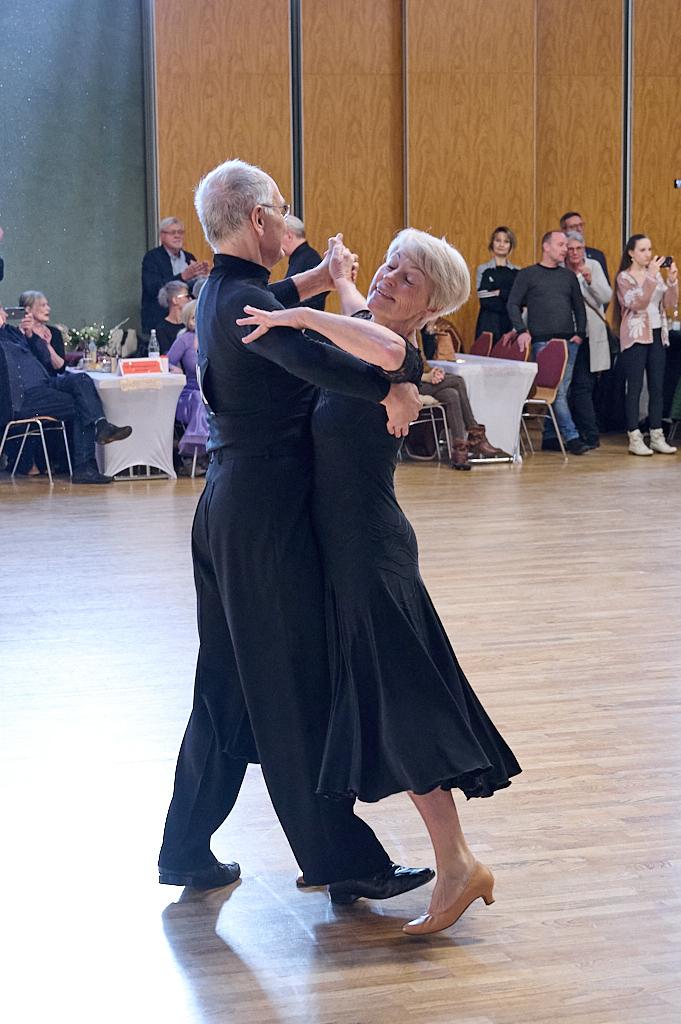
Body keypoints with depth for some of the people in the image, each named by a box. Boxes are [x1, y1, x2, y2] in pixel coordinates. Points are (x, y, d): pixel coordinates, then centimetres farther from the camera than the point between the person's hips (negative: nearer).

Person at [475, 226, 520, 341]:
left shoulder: (517, 272, 11)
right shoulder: (483, 270, 6)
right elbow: (485, 301, -4)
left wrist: (499, 293, -8)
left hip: (513, 325, 2)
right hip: (489, 326, -2)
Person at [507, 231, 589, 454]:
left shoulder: (569, 277, 17)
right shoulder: (527, 275, 4)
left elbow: (579, 307, 20)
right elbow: (513, 304, 1)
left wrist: (580, 333, 7)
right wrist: (521, 331, -11)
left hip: (568, 343, 5)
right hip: (542, 342, -5)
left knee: (561, 391, 3)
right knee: (556, 391, -12)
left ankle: (550, 437, 11)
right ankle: (571, 436, -14)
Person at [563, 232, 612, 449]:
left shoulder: (593, 266, 5)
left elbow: (607, 297, -3)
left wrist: (590, 280, -19)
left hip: (593, 335, 2)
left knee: (587, 384, 4)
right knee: (581, 385, -4)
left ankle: (580, 431, 10)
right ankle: (591, 435, 1)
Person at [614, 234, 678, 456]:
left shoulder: (655, 274, 11)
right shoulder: (624, 277, -5)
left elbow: (670, 303, 5)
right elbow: (637, 303, -20)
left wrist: (672, 280, -10)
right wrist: (651, 276, -25)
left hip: (657, 335, 6)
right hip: (635, 336, -6)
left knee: (657, 387, 6)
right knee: (635, 388, -4)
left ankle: (657, 436, 10)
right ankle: (635, 439, -2)